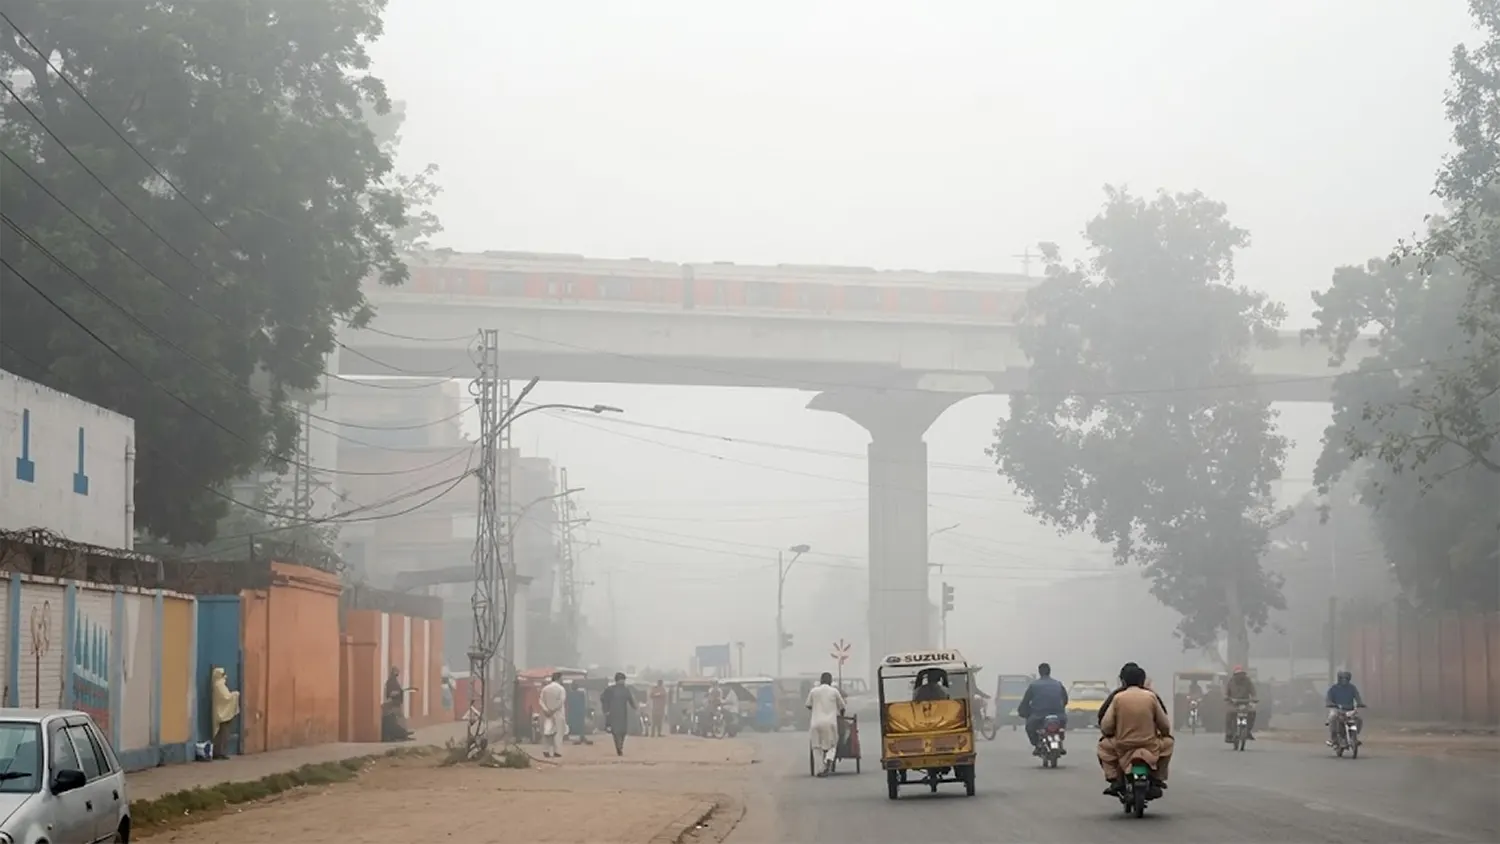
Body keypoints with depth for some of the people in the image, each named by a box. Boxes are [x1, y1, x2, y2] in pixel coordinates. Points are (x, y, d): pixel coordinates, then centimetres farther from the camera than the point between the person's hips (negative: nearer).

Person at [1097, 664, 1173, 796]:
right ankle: (1158, 777, 23)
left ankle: (1114, 779, 12)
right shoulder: (1151, 696, -1)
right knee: (1167, 741, 30)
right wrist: (1163, 733, 26)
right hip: (1150, 747, 1)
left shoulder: (1118, 697, -4)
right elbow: (1165, 726, 4)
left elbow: (1105, 727, -4)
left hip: (1123, 747, -1)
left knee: (1104, 745, 28)